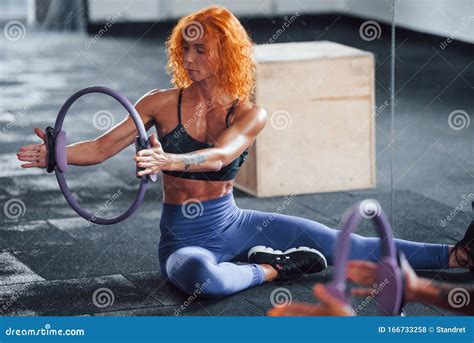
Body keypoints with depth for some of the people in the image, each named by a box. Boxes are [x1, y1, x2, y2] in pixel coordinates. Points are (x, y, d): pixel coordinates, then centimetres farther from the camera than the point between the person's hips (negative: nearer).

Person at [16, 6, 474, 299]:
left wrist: (167, 161, -47)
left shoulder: (250, 114, -7)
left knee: (349, 247, -7)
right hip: (183, 237, -1)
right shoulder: (162, 103, -6)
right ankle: (271, 269, -16)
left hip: (233, 224, 1)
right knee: (199, 275, -42)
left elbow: (217, 156, -26)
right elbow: (103, 147, -7)